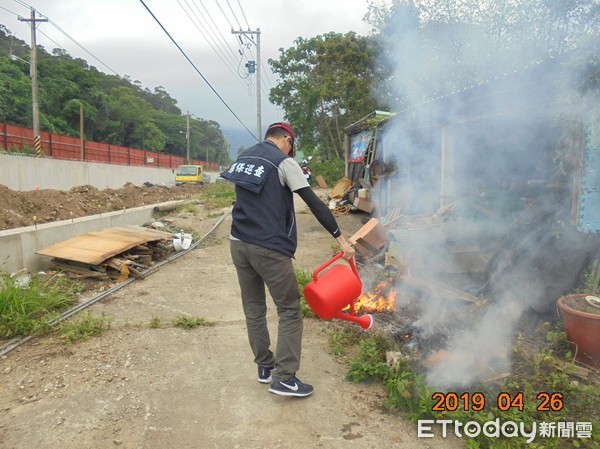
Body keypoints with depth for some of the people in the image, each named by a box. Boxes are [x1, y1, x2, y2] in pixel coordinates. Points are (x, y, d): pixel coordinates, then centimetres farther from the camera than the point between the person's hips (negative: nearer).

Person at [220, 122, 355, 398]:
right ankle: (284, 378, 2)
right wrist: (340, 238, -11)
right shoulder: (284, 161, -7)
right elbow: (314, 203, -12)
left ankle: (265, 367, 26)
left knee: (254, 309, 16)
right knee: (289, 311, 3)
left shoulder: (244, 158, 15)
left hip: (239, 244, 7)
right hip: (269, 249, -7)